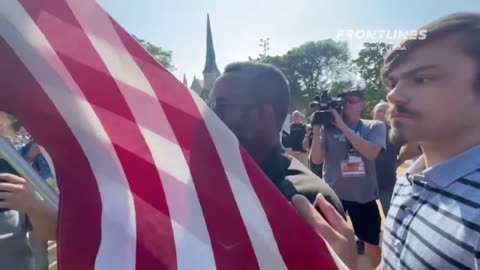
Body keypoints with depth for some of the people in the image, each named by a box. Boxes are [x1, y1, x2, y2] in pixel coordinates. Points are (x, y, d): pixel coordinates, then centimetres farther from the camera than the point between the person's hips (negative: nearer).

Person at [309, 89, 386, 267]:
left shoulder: (375, 127, 0)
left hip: (364, 194, 1)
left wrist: (342, 126, -21)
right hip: (333, 192, -1)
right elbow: (317, 159, -8)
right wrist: (316, 130, -19)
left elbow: (371, 153, -19)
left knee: (372, 242, 19)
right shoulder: (328, 127, -2)